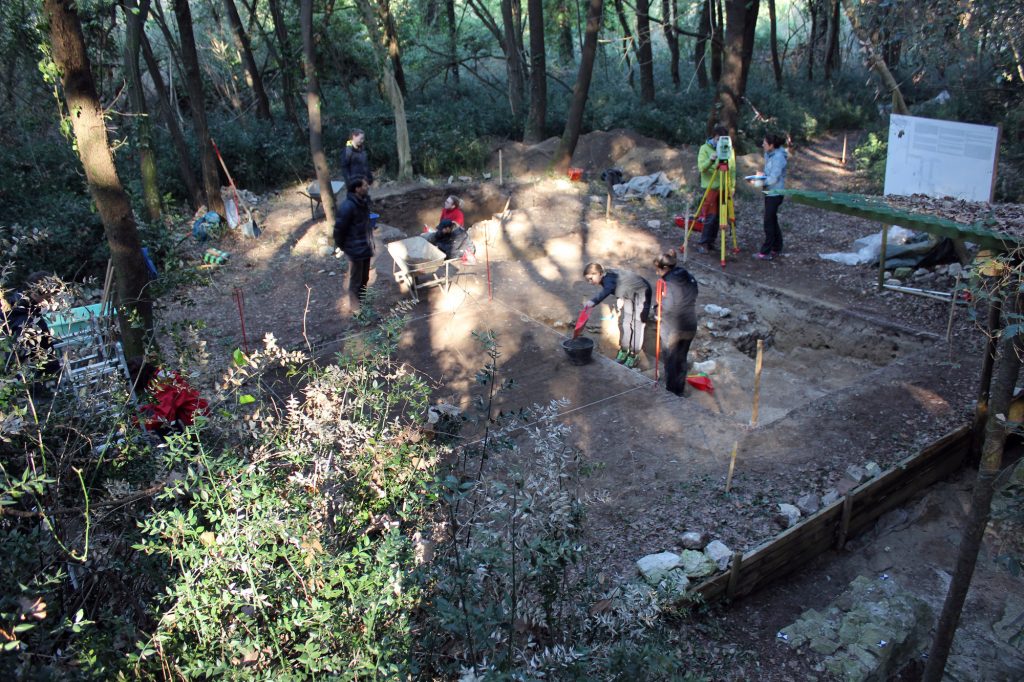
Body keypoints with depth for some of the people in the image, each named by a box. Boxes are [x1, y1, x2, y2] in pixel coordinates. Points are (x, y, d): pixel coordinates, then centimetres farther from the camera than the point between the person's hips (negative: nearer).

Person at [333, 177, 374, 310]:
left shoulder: (363, 201, 1)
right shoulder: (348, 206, -25)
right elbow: (339, 227, -18)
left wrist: (370, 242, 15)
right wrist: (341, 246, -6)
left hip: (366, 247, 8)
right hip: (356, 249, -8)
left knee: (364, 279, 20)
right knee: (356, 281, 6)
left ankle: (362, 304, 37)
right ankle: (357, 309, 19)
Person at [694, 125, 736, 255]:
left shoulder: (729, 149, 7)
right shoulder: (705, 148, -3)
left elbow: (732, 170, 10)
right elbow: (701, 167, -15)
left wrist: (732, 186, 3)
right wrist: (710, 160, -33)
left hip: (723, 188, 4)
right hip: (709, 187, -4)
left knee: (718, 216, 4)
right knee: (710, 216, -8)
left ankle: (712, 242, 13)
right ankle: (703, 243, 1)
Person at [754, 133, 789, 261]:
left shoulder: (779, 157, -19)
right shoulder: (768, 154, 8)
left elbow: (774, 178, -22)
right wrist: (763, 174, 3)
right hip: (769, 192, 10)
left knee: (769, 222, -8)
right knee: (772, 221, 15)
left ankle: (765, 252, -5)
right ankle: (776, 248, 25)